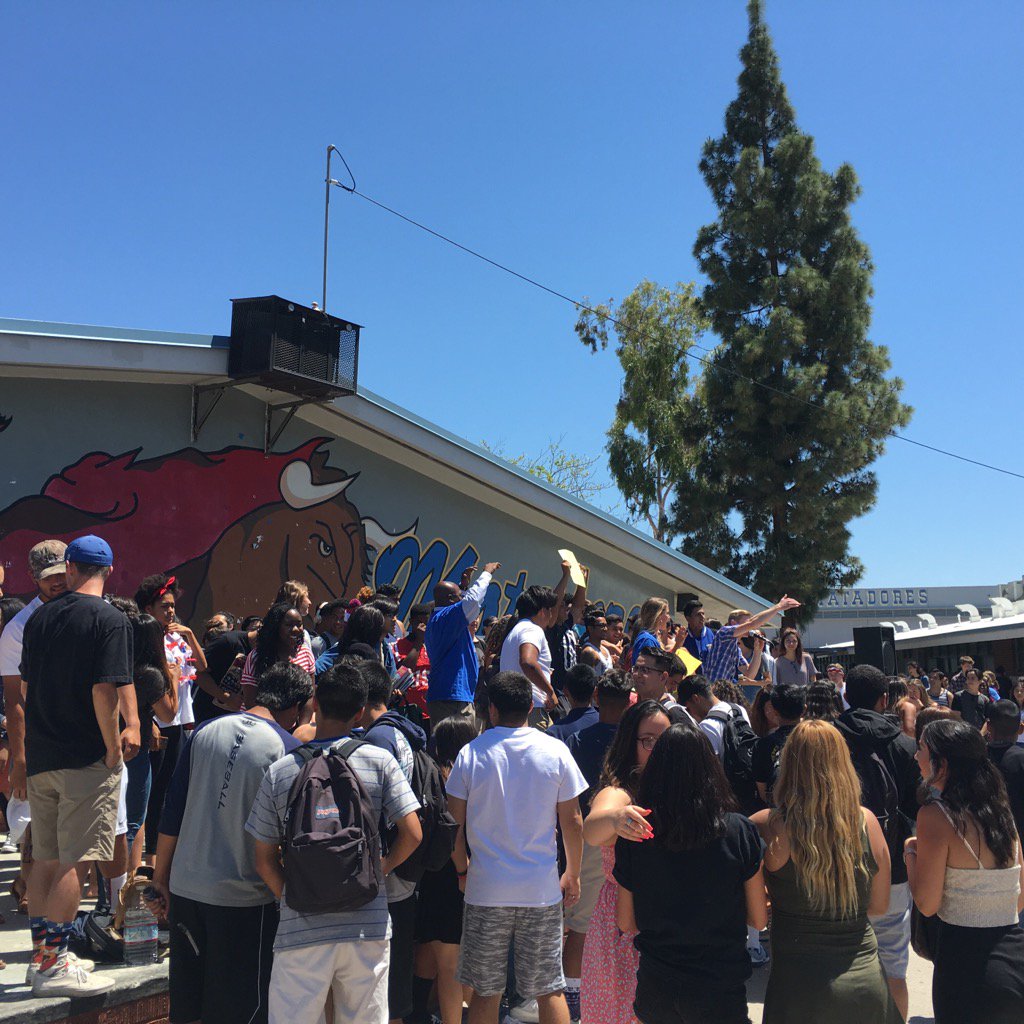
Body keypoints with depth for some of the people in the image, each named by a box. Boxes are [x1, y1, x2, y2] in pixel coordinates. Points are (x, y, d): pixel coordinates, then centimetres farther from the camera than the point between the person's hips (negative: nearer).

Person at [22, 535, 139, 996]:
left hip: (41, 756, 7)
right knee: (72, 862, -2)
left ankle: (42, 955, 24)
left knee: (46, 859, 15)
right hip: (87, 759, -7)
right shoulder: (110, 619, -12)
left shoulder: (40, 618, 8)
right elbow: (105, 689, -20)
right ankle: (53, 966, 1)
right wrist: (114, 747, -10)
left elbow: (27, 686, 15)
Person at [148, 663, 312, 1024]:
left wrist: (162, 879, 14)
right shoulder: (288, 748, -11)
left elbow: (171, 814, 6)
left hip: (186, 888, 5)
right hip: (244, 898, -5)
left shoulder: (205, 732, 3)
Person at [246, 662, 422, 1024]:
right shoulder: (380, 762, -4)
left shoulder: (279, 772, -2)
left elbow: (264, 861, 1)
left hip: (300, 930, 0)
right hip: (367, 926, 1)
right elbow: (413, 833, -7)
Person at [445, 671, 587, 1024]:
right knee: (549, 990, 10)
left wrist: (462, 869, 14)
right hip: (542, 889, 0)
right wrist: (573, 875, 12)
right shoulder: (555, 751, -3)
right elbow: (573, 823, 0)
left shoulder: (471, 753, -5)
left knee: (485, 993, 10)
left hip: (486, 890, 0)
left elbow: (455, 824, -2)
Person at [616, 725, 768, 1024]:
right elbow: (759, 919, -5)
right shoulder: (739, 831, -13)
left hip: (655, 987, 2)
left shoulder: (633, 837, -10)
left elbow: (626, 923, 0)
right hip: (720, 988, -2)